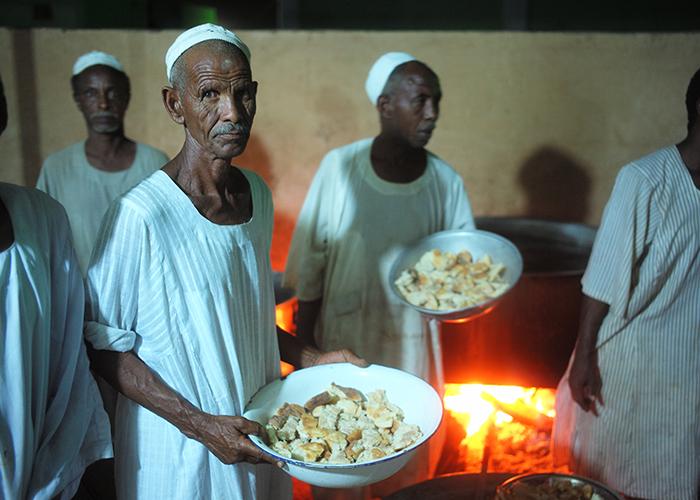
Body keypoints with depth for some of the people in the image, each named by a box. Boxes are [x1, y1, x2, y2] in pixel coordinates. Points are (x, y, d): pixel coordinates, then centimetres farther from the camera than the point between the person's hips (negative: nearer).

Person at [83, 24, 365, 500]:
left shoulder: (258, 194, -1)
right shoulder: (141, 215, -23)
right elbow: (103, 345, -15)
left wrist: (313, 358, 2)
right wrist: (200, 425, -21)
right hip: (179, 451, -6)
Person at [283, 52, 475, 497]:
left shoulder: (446, 182, -7)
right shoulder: (340, 166, -11)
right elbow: (310, 263, -5)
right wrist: (304, 343, -1)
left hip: (411, 343, 1)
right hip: (342, 336, -1)